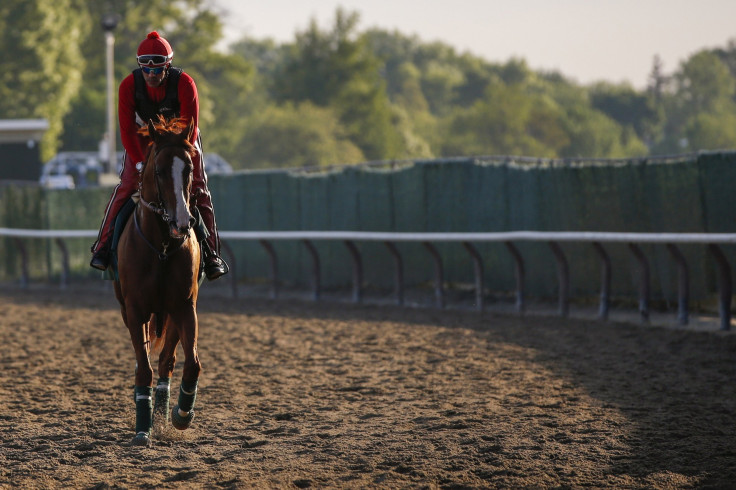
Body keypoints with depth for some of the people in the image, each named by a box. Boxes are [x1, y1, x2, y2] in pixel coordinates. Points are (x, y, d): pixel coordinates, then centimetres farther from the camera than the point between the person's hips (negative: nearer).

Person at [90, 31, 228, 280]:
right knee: (127, 185, -14)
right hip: (144, 136, 0)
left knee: (198, 189, -8)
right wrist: (140, 163, -29)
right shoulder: (129, 85, -25)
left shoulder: (184, 84, -29)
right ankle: (103, 246, -6)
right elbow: (126, 131, -21)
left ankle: (211, 253, 0)